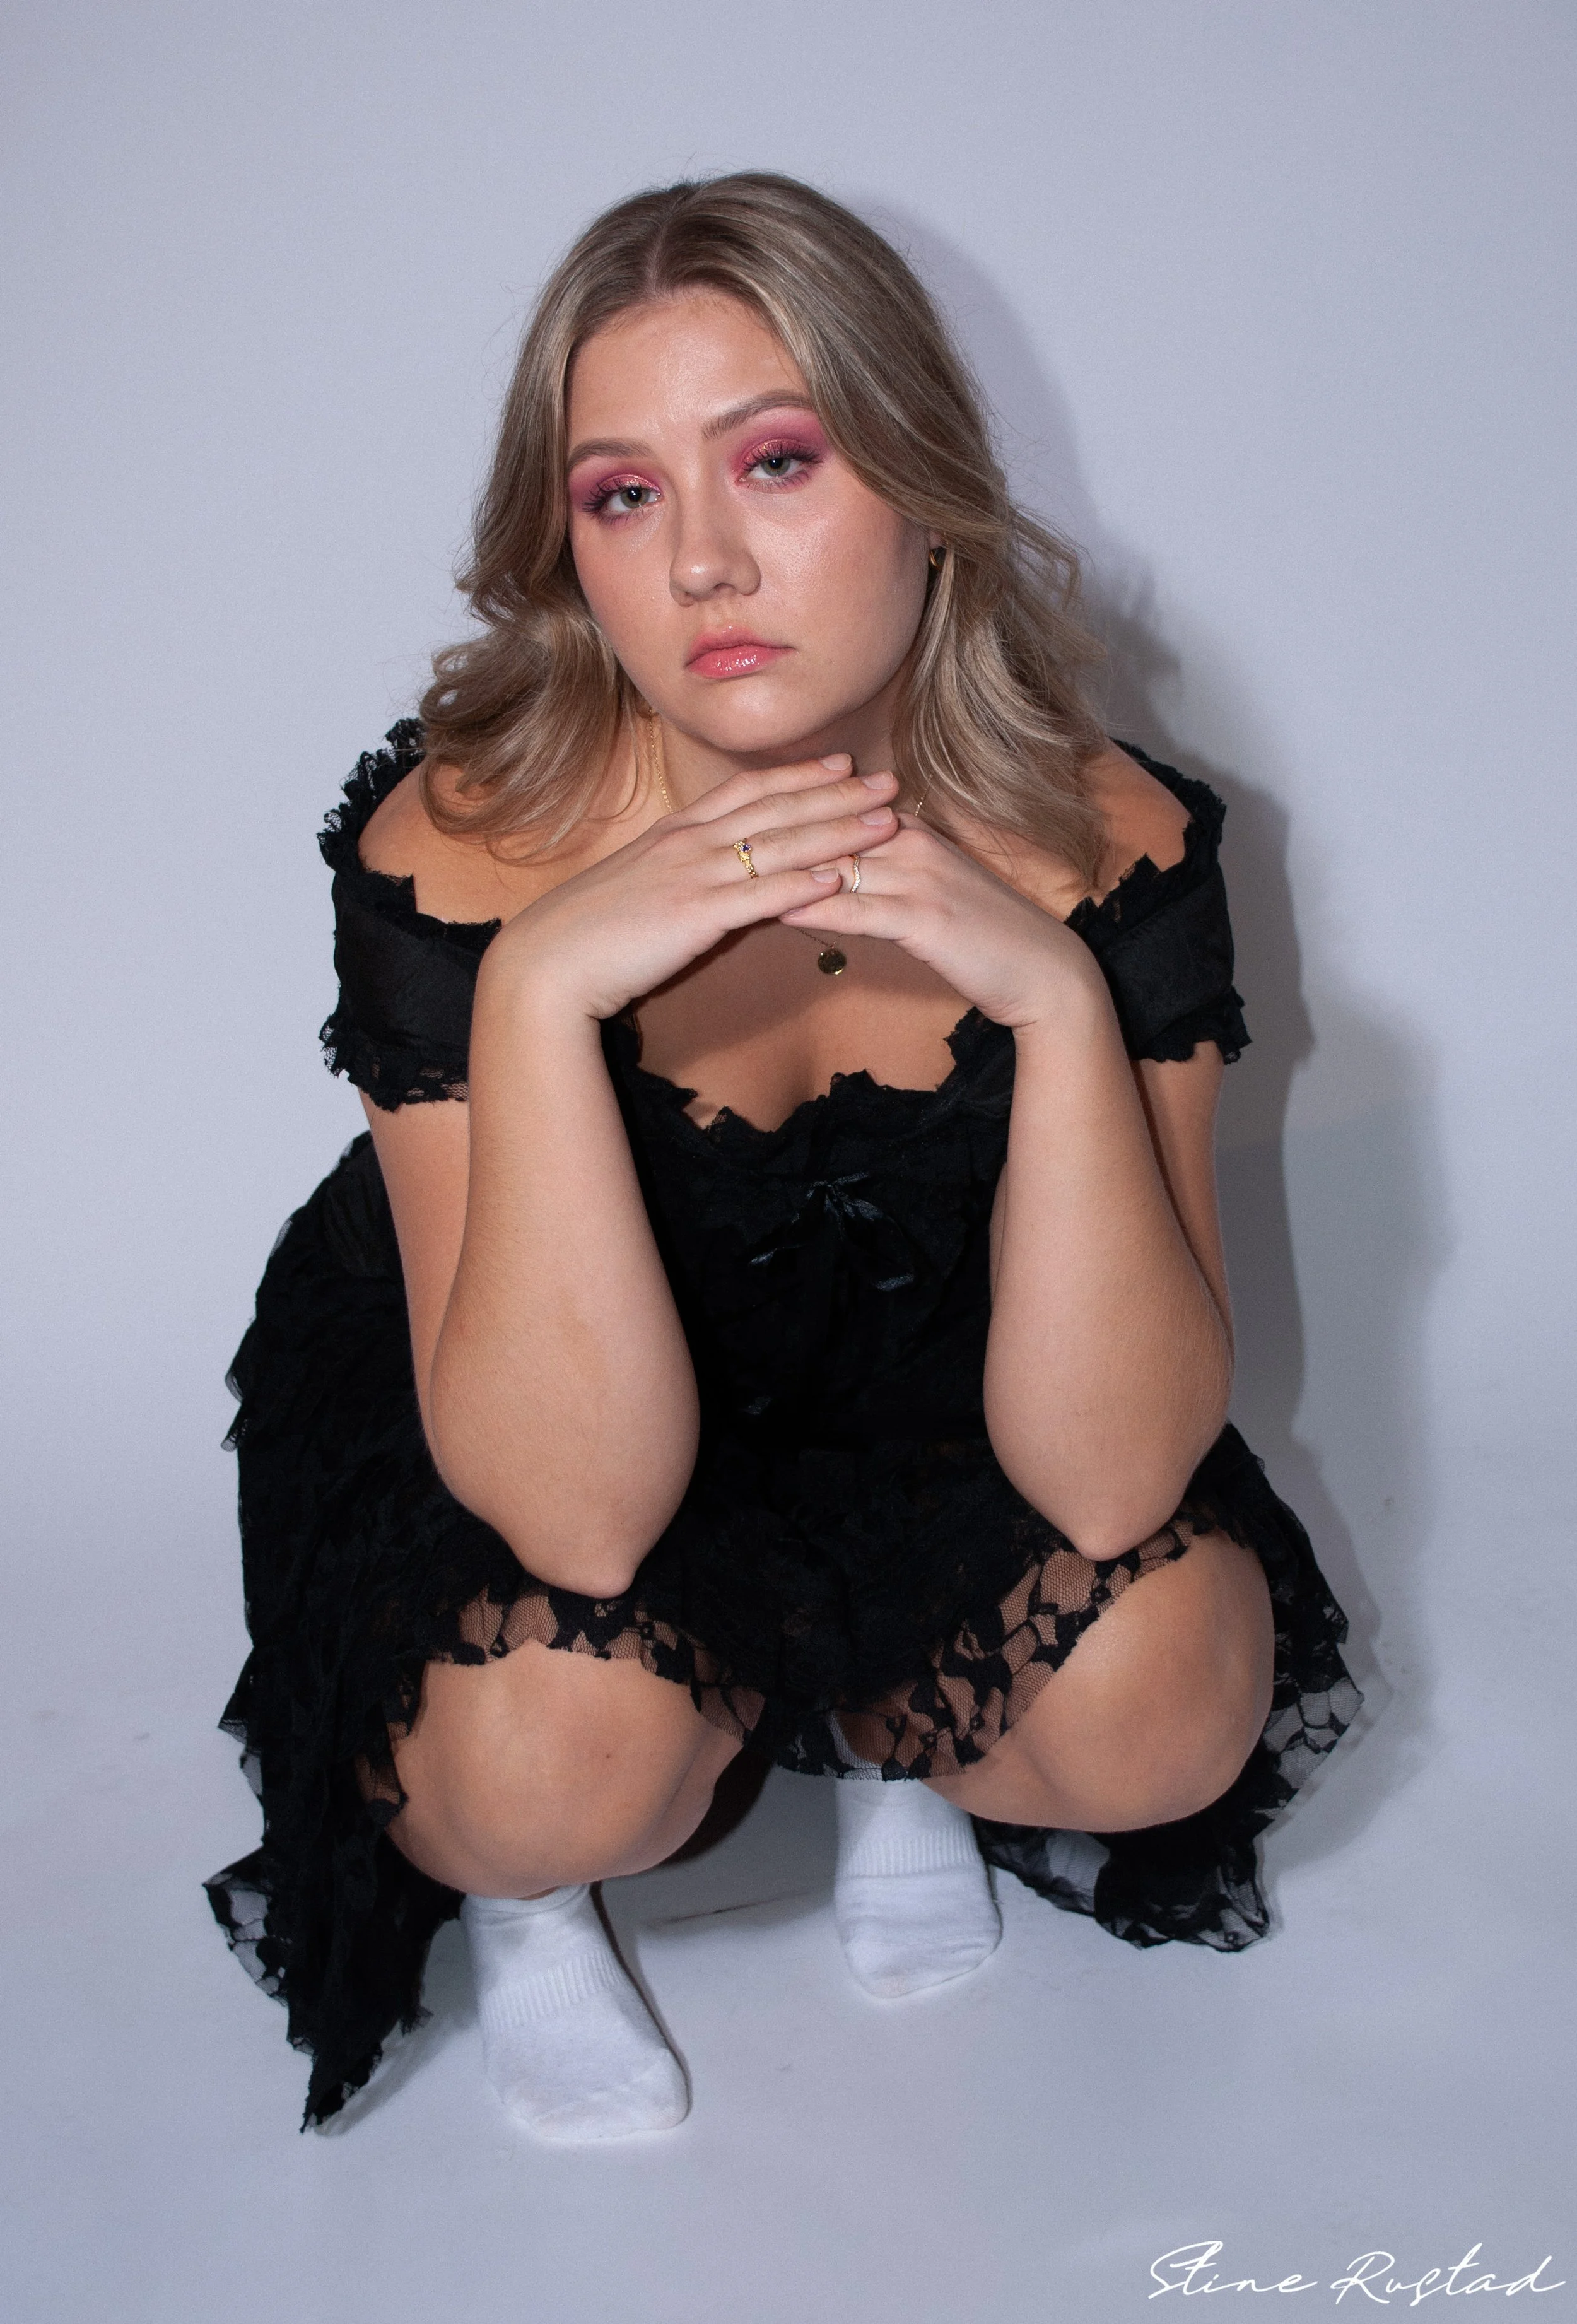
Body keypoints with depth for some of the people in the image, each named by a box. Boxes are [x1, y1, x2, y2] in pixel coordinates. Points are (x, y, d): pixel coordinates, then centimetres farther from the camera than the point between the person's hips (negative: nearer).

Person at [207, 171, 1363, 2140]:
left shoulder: (1108, 844, -22)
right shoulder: (450, 853, -27)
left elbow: (1109, 1480, -27)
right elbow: (580, 1514, -33)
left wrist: (1056, 998, -39)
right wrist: (540, 990, -43)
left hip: (916, 1427, 3)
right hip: (501, 1473, -2)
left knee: (1167, 1699, -24)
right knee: (565, 1750, -32)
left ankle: (885, 1739, 12)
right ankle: (518, 1894, 7)